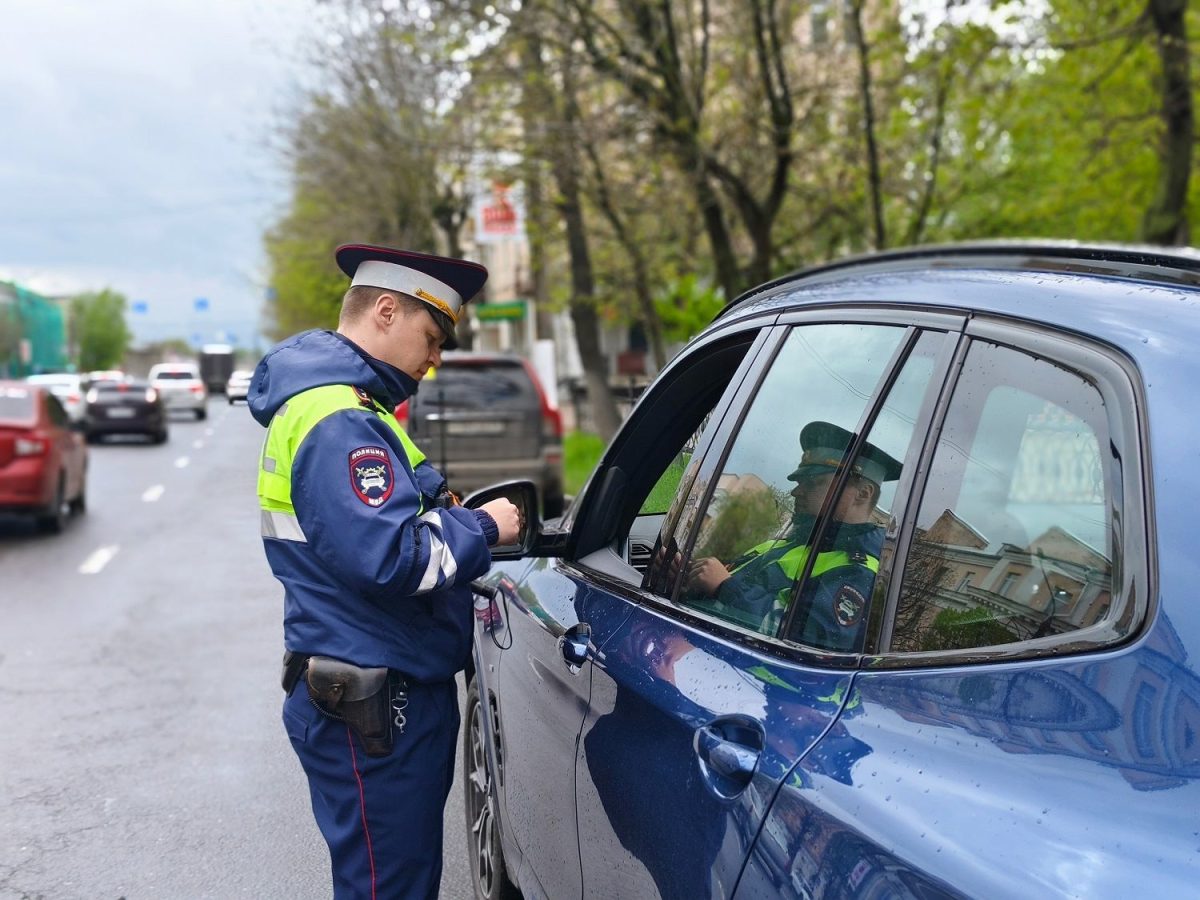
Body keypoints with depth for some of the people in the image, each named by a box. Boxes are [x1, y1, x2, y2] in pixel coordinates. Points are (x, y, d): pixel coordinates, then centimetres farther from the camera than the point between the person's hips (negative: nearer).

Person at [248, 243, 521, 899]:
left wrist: (449, 517, 7)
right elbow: (389, 559, -27)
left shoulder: (345, 402, 16)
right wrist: (481, 529, -13)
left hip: (388, 692, 11)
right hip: (371, 710, -11)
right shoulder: (338, 422, -19)